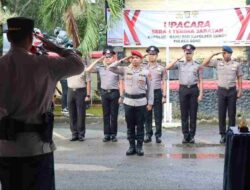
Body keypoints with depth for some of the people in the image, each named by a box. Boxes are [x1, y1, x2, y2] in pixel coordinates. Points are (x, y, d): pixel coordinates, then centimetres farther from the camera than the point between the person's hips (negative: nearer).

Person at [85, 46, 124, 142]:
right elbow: (88, 70, -4)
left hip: (114, 92, -3)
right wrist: (97, 60, -2)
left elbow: (120, 83, -2)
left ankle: (113, 134, 11)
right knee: (106, 115, 7)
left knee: (114, 115, 3)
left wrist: (121, 96, -8)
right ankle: (107, 134, 12)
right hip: (104, 92, 3)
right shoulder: (100, 68, 5)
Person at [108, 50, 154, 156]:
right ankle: (132, 146, 15)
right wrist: (122, 60, -2)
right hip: (128, 101, 1)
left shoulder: (146, 72, 2)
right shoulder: (125, 70, 4)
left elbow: (150, 88, 4)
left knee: (140, 125, 4)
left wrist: (150, 103, 0)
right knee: (130, 126, 7)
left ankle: (139, 146, 13)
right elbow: (111, 68, -2)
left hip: (141, 102, -1)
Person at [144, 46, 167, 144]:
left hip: (157, 92, -1)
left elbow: (164, 82, 4)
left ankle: (158, 135, 8)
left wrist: (164, 96, -3)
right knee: (147, 116, 4)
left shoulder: (161, 68, 5)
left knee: (158, 116, 1)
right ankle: (148, 135, 12)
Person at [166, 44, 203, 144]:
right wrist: (177, 59, -9)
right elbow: (167, 67, -6)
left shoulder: (197, 65, 4)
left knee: (193, 114, 3)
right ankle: (185, 135, 11)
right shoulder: (179, 64, 6)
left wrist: (201, 93, -4)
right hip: (183, 89, 1)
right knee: (184, 114, 4)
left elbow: (200, 80, 3)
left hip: (194, 89, -1)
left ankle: (192, 135, 10)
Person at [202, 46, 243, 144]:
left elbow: (239, 78, 5)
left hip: (232, 90, -1)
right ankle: (223, 135, 7)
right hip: (221, 90, 1)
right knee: (221, 113, 1)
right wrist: (213, 54, -6)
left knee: (232, 113, 4)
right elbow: (204, 63, -1)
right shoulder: (218, 63, 3)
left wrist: (240, 91, -1)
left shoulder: (236, 65, 2)